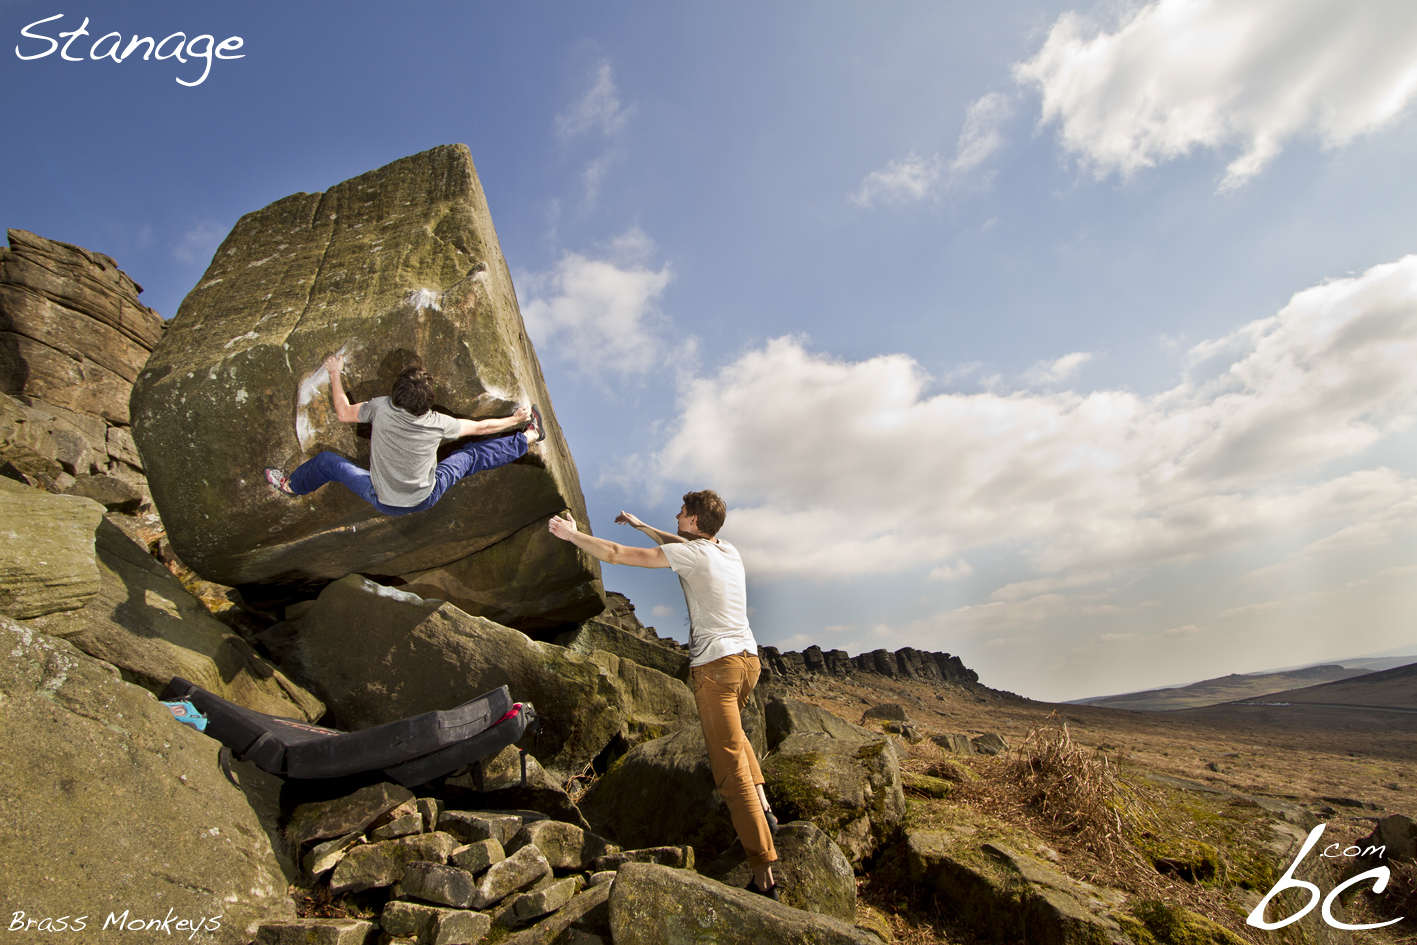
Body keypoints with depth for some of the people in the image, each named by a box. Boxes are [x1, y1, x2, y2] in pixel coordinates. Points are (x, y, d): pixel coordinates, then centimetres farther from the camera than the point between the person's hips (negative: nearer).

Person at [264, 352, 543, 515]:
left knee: (326, 461, 14)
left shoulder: (381, 408, -24)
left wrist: (335, 374, 7)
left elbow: (344, 413, -5)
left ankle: (292, 486, 44)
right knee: (472, 455, 15)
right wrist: (515, 419, 7)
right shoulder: (438, 424, -21)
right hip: (427, 499, 1)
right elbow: (479, 427, -7)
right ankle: (528, 437, 28)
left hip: (385, 503, 0)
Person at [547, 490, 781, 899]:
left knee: (732, 771, -3)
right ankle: (763, 807, 21)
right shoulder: (729, 550, 13)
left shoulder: (689, 554, -8)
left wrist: (571, 533, 9)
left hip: (716, 665, -8)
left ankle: (764, 877, 0)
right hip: (749, 657, 8)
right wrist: (641, 526, 39)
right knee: (731, 726, 33)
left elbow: (614, 554, -5)